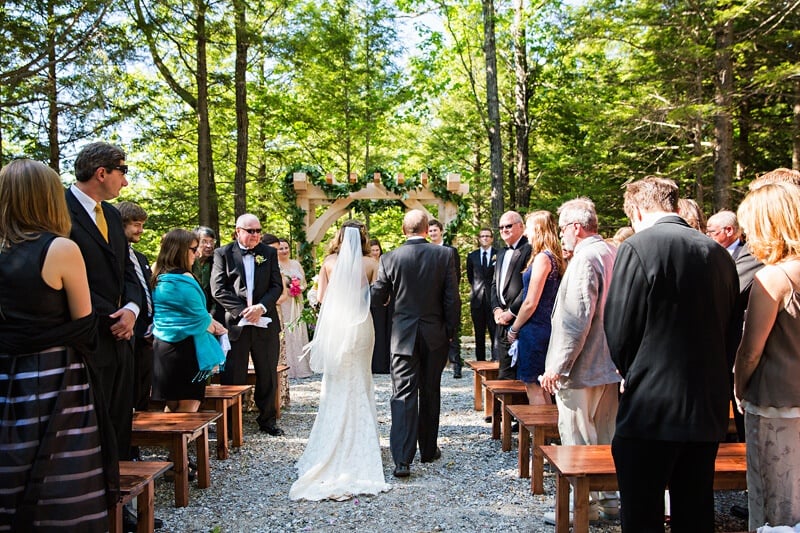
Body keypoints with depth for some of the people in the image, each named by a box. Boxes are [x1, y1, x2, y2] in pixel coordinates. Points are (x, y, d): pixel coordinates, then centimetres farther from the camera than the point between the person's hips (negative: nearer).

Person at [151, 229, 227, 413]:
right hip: (184, 348, -9)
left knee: (172, 405, 15)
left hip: (162, 347, 9)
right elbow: (199, 317, -11)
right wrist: (213, 327, 10)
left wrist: (210, 322, 10)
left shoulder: (159, 278, 12)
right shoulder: (183, 279, -16)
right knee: (189, 405, -2)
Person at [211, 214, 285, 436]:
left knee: (268, 376, 11)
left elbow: (277, 286, 3)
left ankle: (267, 420, 25)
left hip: (265, 323, 3)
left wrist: (261, 307, -13)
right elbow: (218, 289, -6)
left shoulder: (269, 253, 8)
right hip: (235, 324, -3)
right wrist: (242, 311, -15)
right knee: (232, 378, 1)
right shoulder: (223, 254, 1)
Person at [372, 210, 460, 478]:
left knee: (403, 395, -1)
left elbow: (377, 296, 0)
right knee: (430, 393, 15)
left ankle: (402, 459, -8)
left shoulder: (389, 258, -6)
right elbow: (452, 298, -5)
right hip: (435, 334, 1)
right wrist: (451, 331, 6)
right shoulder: (444, 255, -5)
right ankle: (428, 450, 27)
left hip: (403, 335, -1)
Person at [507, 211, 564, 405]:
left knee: (533, 387, -2)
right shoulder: (554, 258, 11)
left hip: (534, 329, -9)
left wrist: (514, 329, -6)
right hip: (546, 328, 9)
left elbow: (531, 302, -18)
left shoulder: (542, 258, -16)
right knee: (541, 387, 15)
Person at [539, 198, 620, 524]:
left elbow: (576, 319, -22)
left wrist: (558, 366, -18)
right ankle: (611, 499, 27)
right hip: (611, 365, 9)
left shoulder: (585, 258, -17)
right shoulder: (613, 253, 10)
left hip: (581, 367, -9)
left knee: (578, 439, 1)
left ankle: (582, 506, 10)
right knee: (606, 437, 17)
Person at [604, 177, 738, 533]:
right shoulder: (718, 253, 7)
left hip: (650, 409, -6)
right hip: (709, 408, 7)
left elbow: (617, 330, -11)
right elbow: (727, 331, 12)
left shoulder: (638, 247, -11)